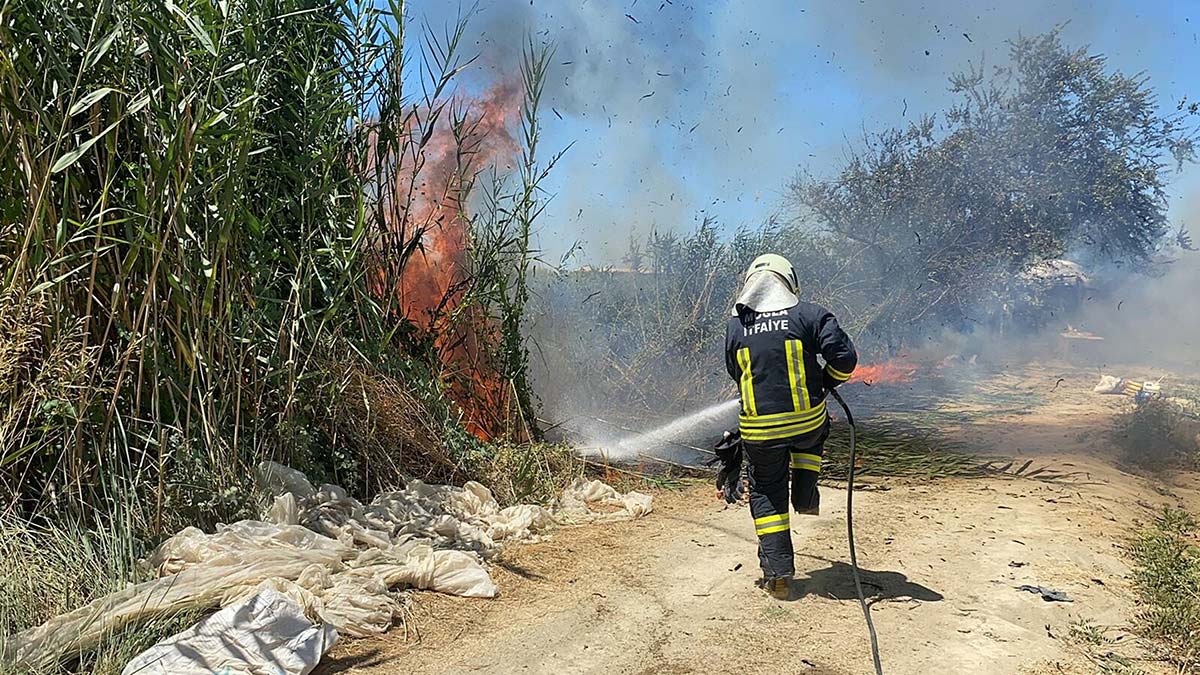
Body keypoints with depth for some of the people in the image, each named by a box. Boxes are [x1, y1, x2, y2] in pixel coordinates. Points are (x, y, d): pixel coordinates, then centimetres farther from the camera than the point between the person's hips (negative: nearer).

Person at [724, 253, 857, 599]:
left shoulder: (734, 326, 4)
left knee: (766, 495, 14)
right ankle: (805, 497, 27)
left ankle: (778, 573, 14)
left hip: (759, 430, 1)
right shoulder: (810, 315, -4)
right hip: (807, 420, -1)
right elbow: (845, 357, -10)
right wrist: (825, 382, 9)